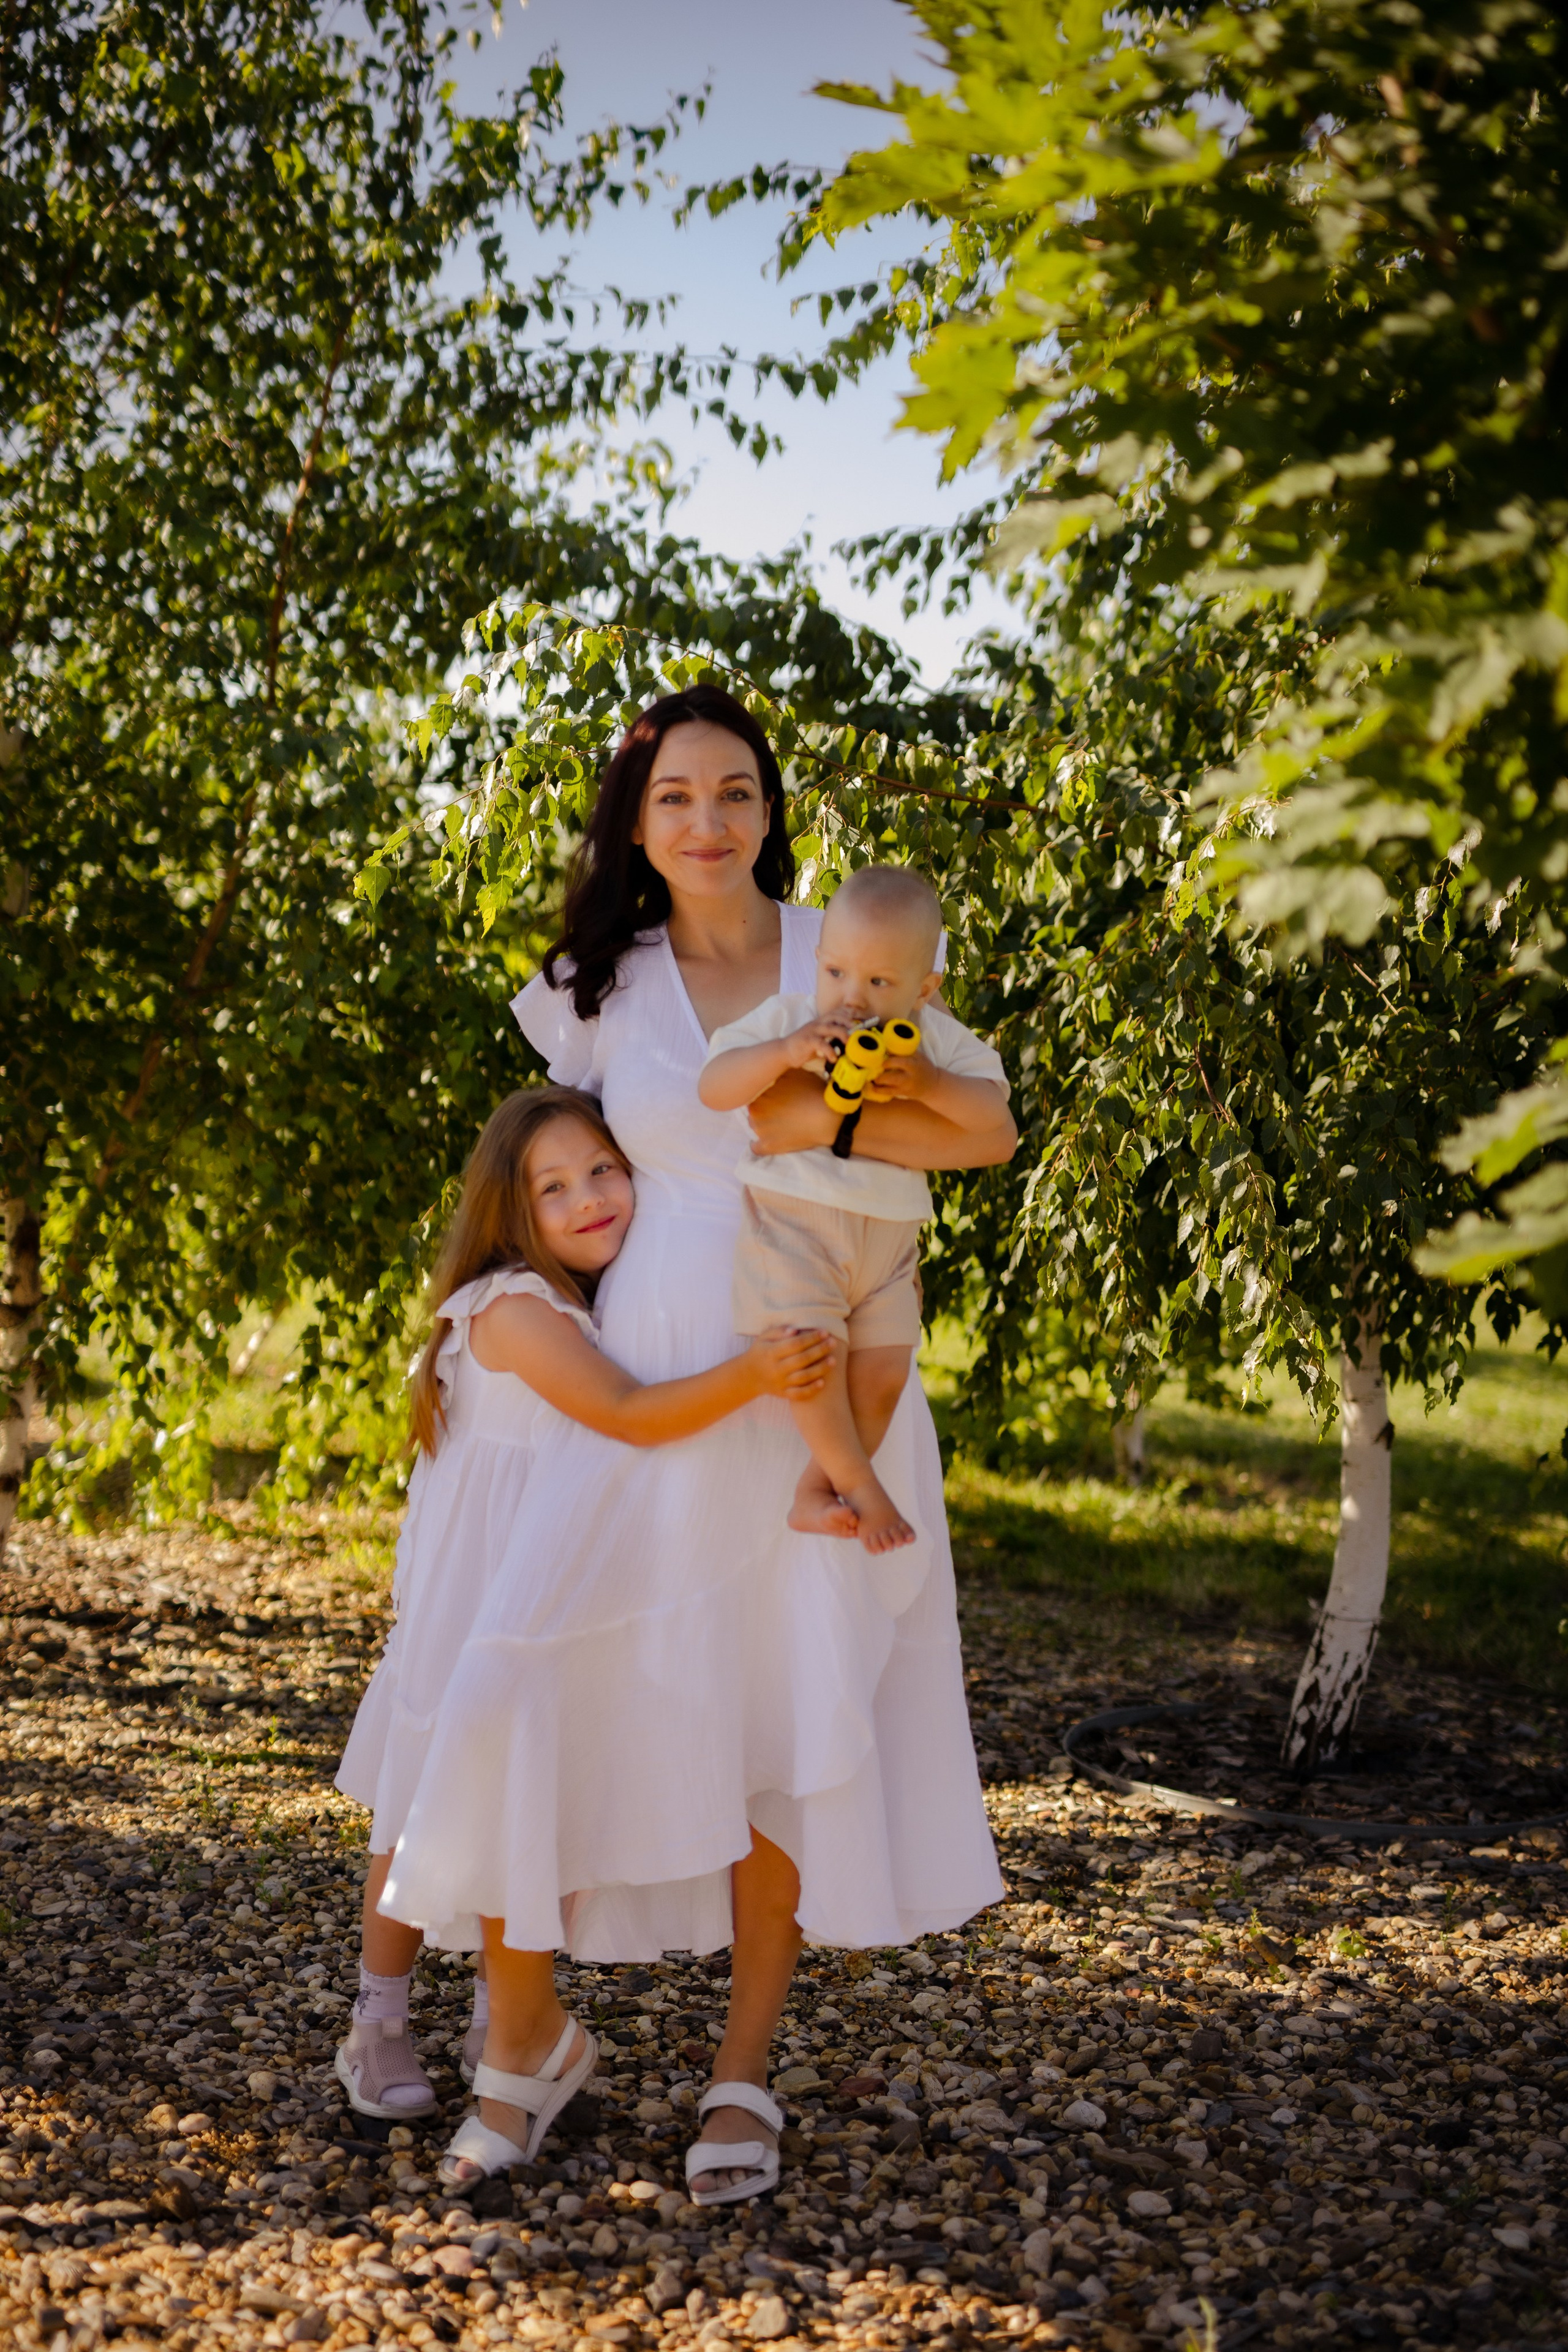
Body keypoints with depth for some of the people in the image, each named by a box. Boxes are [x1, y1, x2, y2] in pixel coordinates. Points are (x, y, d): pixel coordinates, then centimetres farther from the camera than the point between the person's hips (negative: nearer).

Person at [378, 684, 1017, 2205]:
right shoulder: (599, 991, 8)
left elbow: (990, 1133, -3)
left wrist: (823, 1122, -12)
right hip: (646, 1385, 1)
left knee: (792, 1710, 0)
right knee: (522, 1690, -11)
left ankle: (744, 2073, 14)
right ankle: (526, 2031, 9)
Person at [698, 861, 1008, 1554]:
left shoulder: (934, 1040, 2)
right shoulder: (785, 1017, -4)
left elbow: (992, 1110, -5)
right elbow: (713, 1087, -12)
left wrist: (928, 1084, -22)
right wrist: (786, 1051, -28)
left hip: (888, 1234, 3)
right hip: (795, 1217, -3)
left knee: (884, 1372, -3)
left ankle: (814, 1496, 10)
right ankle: (859, 1487, 0)